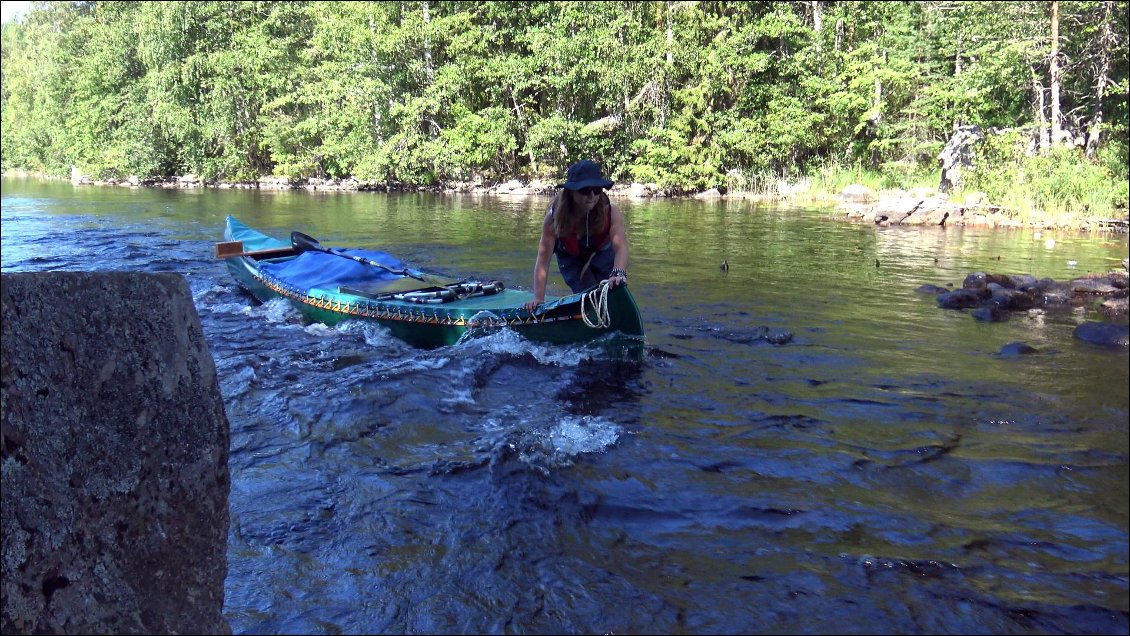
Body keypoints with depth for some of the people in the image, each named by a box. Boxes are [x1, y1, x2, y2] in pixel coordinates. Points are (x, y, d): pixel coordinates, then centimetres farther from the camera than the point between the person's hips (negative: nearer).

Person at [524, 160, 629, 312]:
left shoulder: (610, 211, -34)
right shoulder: (554, 217, -35)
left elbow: (621, 246, -48)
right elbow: (543, 258, -36)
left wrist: (618, 273, -70)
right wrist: (539, 298, -43)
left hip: (602, 253, 1)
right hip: (571, 258, -1)